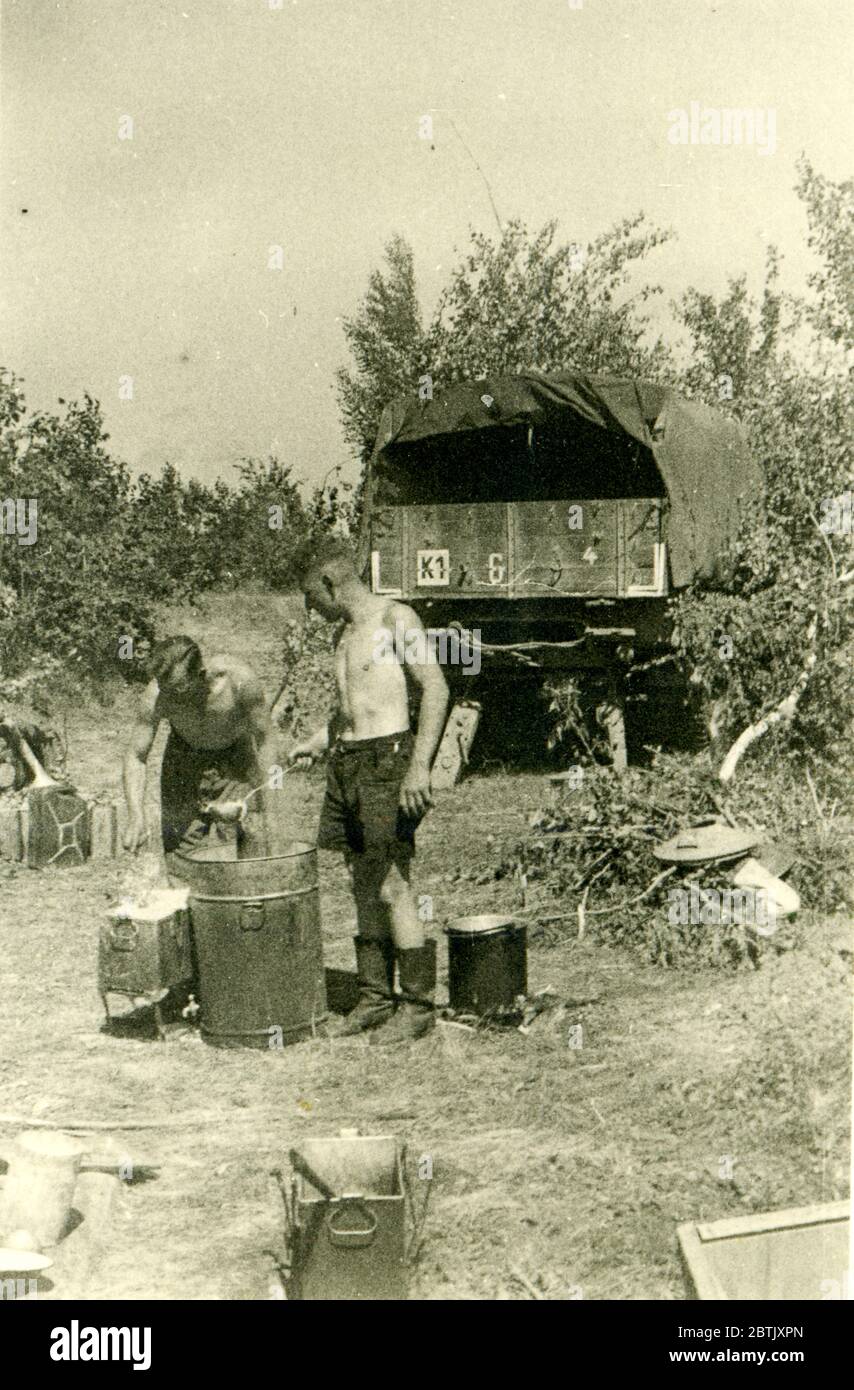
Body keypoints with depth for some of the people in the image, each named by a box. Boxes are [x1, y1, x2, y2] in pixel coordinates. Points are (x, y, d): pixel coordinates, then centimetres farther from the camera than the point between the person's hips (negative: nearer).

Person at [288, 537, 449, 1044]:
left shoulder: (396, 619, -7)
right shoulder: (345, 632, 18)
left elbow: (436, 688, -14)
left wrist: (419, 766, -21)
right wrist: (318, 742, 23)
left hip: (387, 759, -8)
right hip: (346, 764, 8)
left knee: (393, 888, -7)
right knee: (364, 887, 10)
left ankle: (419, 1004, 3)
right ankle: (375, 998, 19)